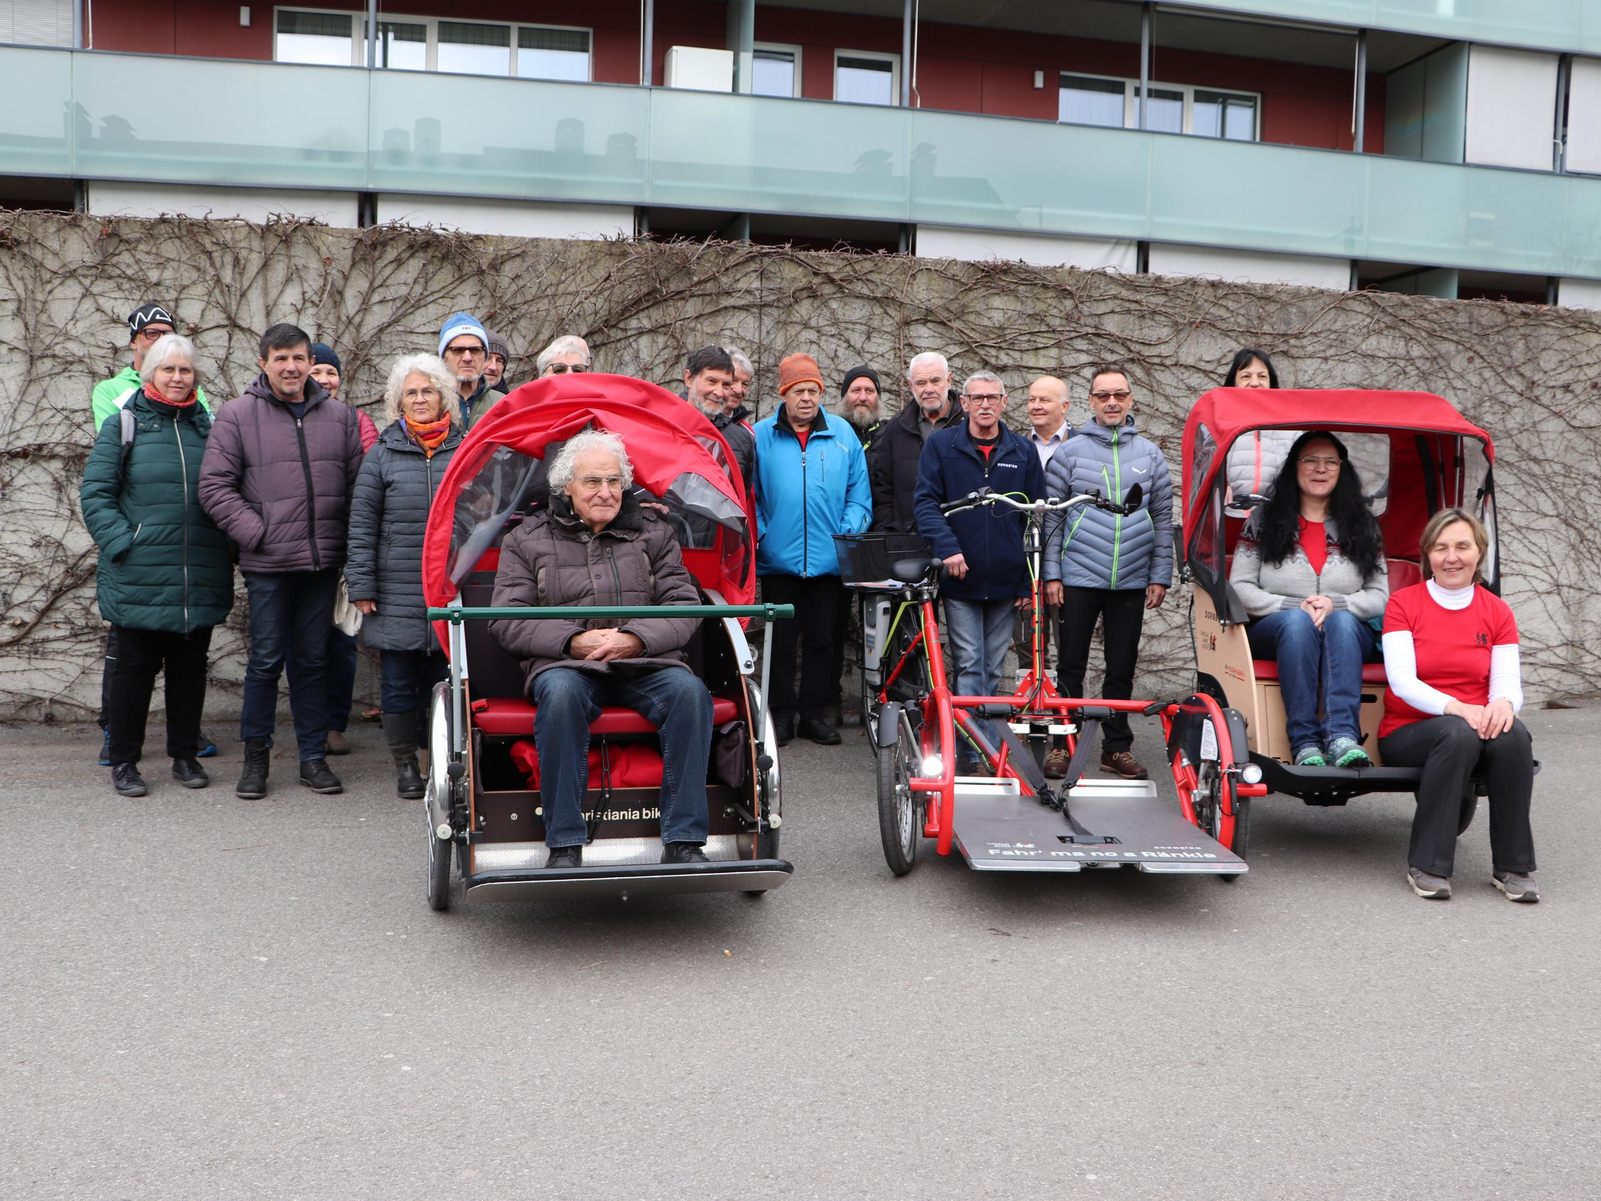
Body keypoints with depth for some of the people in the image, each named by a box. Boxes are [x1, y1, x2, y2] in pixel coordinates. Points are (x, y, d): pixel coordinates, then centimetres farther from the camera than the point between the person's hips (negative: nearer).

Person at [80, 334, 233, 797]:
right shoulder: (123, 425, 2)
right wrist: (121, 543, -13)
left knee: (190, 668, 10)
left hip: (200, 580, 3)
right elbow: (95, 493, -2)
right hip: (139, 579, -3)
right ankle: (124, 762, 15)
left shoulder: (207, 427, 12)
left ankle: (185, 755, 22)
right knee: (135, 667, 4)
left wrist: (226, 546, 5)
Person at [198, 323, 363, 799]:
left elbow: (357, 483, 12)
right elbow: (214, 485, -4)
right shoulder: (238, 414, -1)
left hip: (323, 562, 3)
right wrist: (256, 533, -10)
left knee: (313, 660, 11)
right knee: (266, 660, 3)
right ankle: (256, 755, 18)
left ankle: (313, 757, 19)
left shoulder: (339, 416, 9)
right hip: (268, 564, -3)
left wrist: (345, 539, 4)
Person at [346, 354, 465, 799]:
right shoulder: (382, 454, 4)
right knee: (400, 682, 6)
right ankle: (405, 762, 19)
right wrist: (361, 586, -2)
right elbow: (362, 524, 3)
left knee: (445, 677, 5)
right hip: (397, 594, -1)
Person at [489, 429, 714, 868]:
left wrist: (634, 638, -13)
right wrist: (574, 641, -12)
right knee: (560, 692, -36)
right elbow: (506, 621, 4)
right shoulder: (526, 540, 13)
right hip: (566, 663, -1)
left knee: (689, 691, -30)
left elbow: (686, 607, 7)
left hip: (645, 663, 1)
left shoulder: (653, 533, 16)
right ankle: (564, 846, -29)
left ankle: (683, 841, -25)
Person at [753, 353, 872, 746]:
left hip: (828, 561, 1)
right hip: (778, 559, -1)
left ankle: (814, 712, 20)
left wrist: (849, 533, -3)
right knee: (781, 640, 7)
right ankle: (781, 712, 17)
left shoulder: (842, 434, 5)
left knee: (822, 639, 9)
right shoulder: (761, 436, 2)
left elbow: (858, 493, 7)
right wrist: (759, 535, -5)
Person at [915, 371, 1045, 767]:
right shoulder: (941, 445, 2)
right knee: (969, 668, -5)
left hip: (1005, 582, 3)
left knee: (993, 671, 11)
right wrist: (947, 547, -20)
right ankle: (974, 755, -2)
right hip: (960, 578, -2)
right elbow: (926, 502, -4)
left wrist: (1029, 581, 3)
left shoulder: (1023, 452, 8)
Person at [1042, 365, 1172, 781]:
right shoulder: (1069, 452, 1)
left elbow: (1163, 520, 9)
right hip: (1078, 578, -2)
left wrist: (1160, 576, 4)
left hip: (1132, 582, 2)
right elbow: (1051, 517, 1)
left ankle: (1118, 747, 19)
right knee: (1071, 666, 4)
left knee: (1122, 669, 9)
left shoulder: (1149, 454, 7)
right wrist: (1051, 574, -5)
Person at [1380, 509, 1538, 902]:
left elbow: (1508, 683, -2)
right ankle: (1426, 867, -28)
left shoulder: (1497, 612, 8)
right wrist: (1455, 708, -30)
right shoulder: (1403, 603, -2)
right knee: (1458, 733, -36)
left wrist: (1503, 703, -28)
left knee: (1513, 734, -31)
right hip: (1407, 732, -3)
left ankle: (1512, 867, -19)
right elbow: (1402, 681, -13)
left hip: (1476, 727, 3)